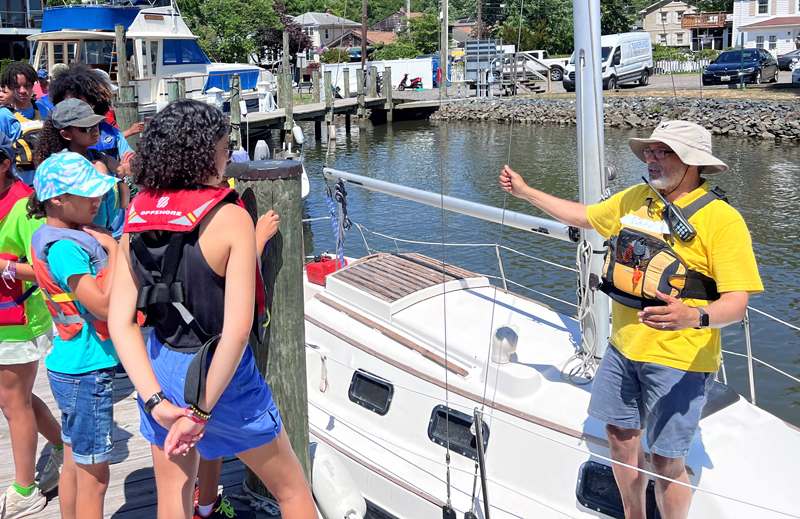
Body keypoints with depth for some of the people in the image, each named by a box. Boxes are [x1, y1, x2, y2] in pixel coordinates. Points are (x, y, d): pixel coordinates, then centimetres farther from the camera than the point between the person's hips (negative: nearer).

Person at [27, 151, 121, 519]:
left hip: (69, 367, 10)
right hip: (88, 372, -10)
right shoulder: (63, 247, -23)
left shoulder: (52, 236, 6)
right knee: (94, 478, 2)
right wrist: (114, 249, -20)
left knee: (74, 466, 20)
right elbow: (106, 306, -27)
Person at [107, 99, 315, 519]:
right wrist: (201, 412, -18)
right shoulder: (231, 219, -19)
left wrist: (156, 401, -9)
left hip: (161, 369, 6)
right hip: (223, 375, -5)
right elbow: (237, 329, -25)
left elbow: (121, 322, -6)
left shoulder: (138, 220, -3)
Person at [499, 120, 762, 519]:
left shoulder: (722, 219, -15)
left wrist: (694, 317, -41)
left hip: (679, 359, -7)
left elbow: (736, 303, -21)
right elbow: (583, 216, 23)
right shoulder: (635, 199, 5)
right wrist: (525, 192, 26)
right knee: (621, 434, 18)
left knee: (665, 460, 0)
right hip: (623, 349, 7)